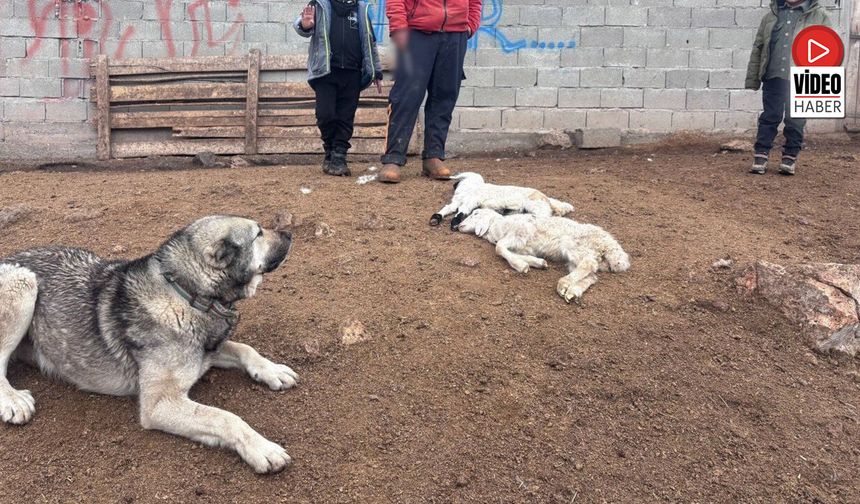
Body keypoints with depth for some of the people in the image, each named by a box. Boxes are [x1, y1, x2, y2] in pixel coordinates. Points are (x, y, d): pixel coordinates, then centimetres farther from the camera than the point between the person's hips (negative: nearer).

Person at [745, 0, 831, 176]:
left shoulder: (819, 16, 4)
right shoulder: (772, 15, 12)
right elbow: (758, 48, 13)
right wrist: (752, 78, 8)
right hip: (773, 77, 2)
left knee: (795, 121, 6)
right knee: (769, 118, 5)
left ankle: (790, 157, 17)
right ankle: (761, 155, 10)